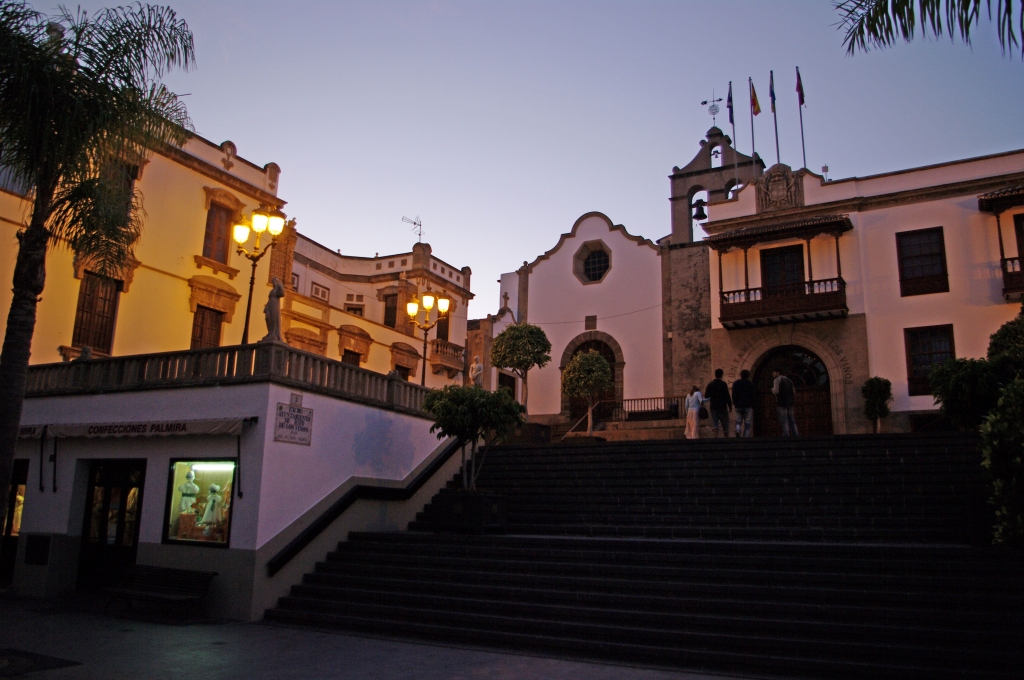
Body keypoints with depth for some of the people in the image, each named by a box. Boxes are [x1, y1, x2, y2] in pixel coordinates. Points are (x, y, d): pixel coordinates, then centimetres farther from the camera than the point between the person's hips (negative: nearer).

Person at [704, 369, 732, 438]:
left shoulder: (710, 384, 5)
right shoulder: (723, 384, -7)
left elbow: (706, 396, 7)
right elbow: (727, 396, -11)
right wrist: (730, 407, -4)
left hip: (713, 407, 2)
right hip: (722, 407, -2)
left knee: (714, 424, -3)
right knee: (725, 425, 10)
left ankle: (716, 437, -22)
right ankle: (727, 439, 16)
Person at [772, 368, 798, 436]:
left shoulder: (777, 380, -4)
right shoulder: (789, 380, 18)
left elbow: (775, 392, -14)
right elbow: (794, 392, 17)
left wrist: (772, 389, 7)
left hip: (781, 403, -7)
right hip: (789, 403, 7)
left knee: (784, 421, -9)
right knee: (791, 421, 8)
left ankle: (786, 436, -16)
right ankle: (796, 436, 2)